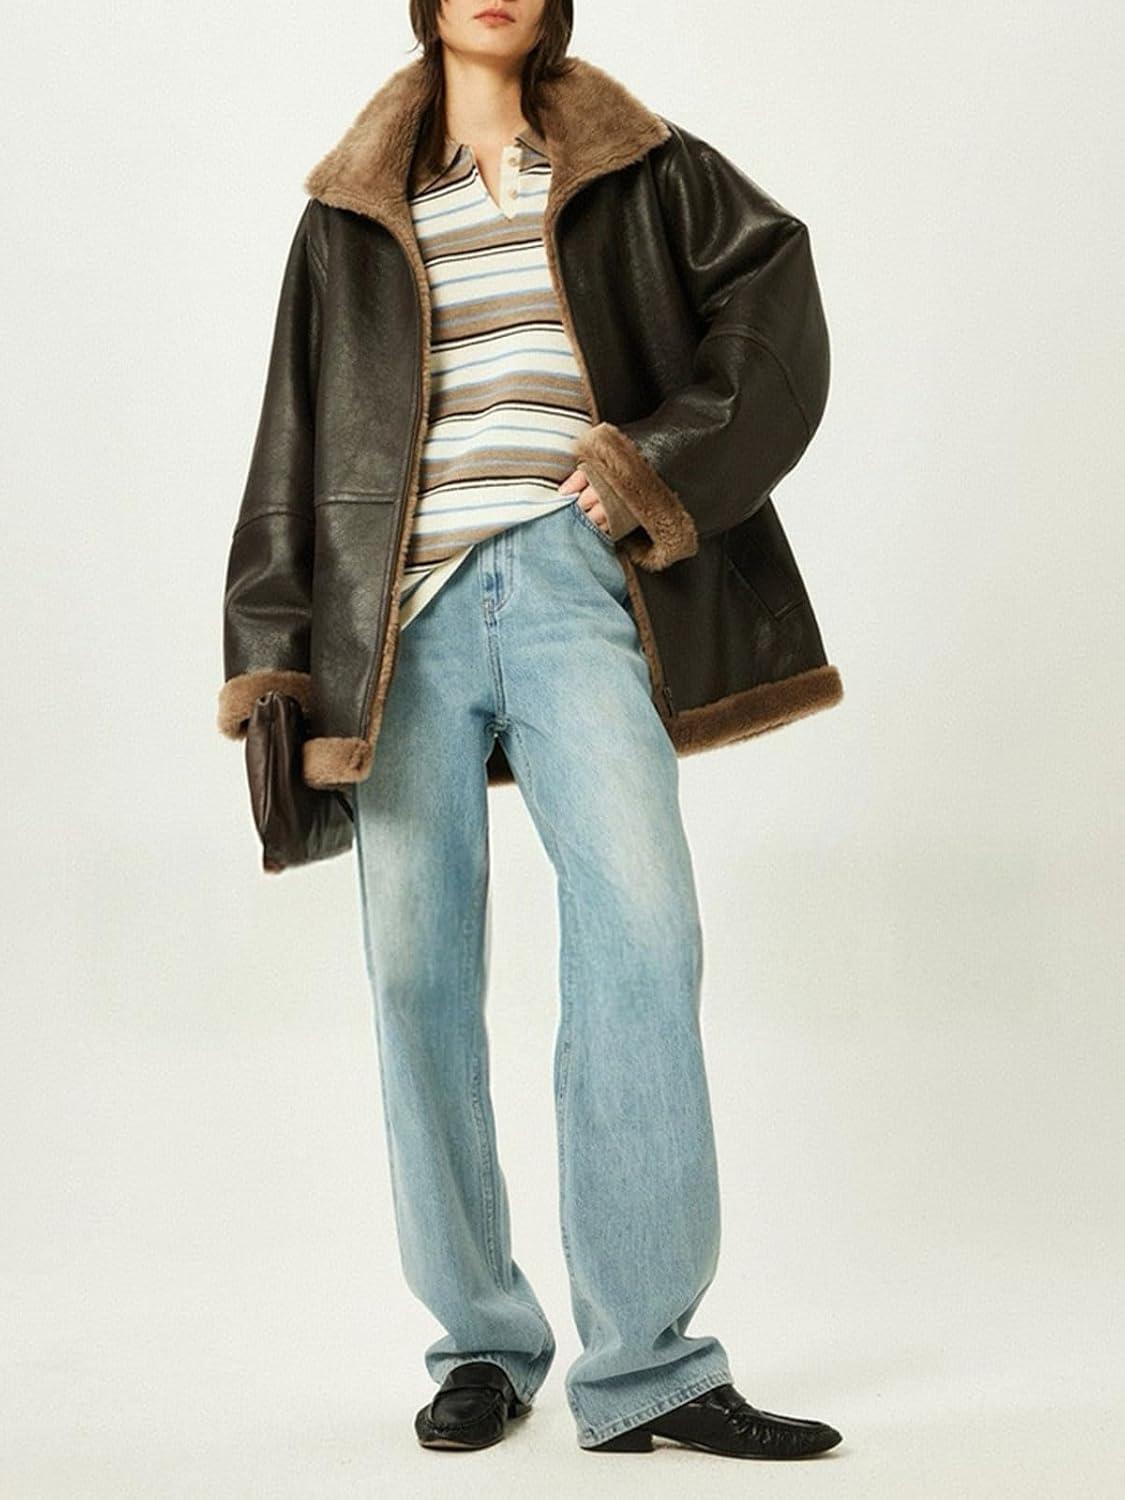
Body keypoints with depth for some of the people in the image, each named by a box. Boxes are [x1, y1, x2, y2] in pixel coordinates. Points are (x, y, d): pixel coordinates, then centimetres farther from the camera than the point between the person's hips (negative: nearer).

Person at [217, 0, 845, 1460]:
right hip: (405, 608, 2)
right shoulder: (353, 212, 19)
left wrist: (674, 462, -7)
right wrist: (272, 655, 10)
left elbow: (772, 288, 6)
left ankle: (647, 1365, -14)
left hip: (569, 584, -2)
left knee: (642, 925, -18)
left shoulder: (639, 169, 16)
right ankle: (482, 1343, 10)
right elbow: (294, 443, 18)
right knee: (417, 966, -2)